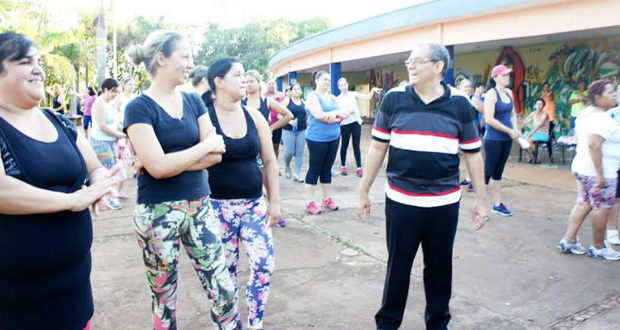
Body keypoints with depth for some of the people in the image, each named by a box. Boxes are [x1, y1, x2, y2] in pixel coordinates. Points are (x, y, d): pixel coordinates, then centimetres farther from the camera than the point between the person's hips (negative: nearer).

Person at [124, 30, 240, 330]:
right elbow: (158, 167, -20)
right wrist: (205, 145, -11)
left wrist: (171, 162, -14)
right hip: (158, 214, -4)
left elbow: (216, 155, -2)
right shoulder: (139, 108, -9)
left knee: (223, 289, 8)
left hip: (199, 207, 5)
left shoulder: (193, 101, 6)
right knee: (164, 298, 13)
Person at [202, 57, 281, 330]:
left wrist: (274, 201, 7)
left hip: (254, 204, 3)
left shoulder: (253, 115, 3)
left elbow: (269, 161, 8)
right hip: (219, 206, -3)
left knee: (263, 265, -2)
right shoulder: (204, 117, -8)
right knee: (226, 270, 8)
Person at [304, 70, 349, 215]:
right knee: (315, 169, -1)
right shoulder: (312, 96, -7)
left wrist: (335, 115, -14)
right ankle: (309, 202, 5)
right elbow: (319, 115, -21)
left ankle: (327, 199, 21)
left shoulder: (332, 98, 13)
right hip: (317, 139, -6)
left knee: (327, 168, 12)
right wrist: (336, 113, -10)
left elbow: (345, 114, 6)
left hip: (333, 138, 6)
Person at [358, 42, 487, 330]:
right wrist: (364, 192, 3)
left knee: (439, 266, 14)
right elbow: (377, 147, 3)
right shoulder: (394, 98, -1)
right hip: (400, 200, 0)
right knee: (398, 266, 10)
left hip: (444, 203, 1)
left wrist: (481, 199, 6)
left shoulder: (459, 104, 0)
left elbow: (472, 153, 6)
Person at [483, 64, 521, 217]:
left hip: (507, 139, 7)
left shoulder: (509, 93, 11)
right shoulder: (491, 94, -12)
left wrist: (515, 128, 2)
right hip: (493, 139, -7)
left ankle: (497, 204, 22)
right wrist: (509, 131, -15)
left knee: (498, 171, 14)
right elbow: (489, 119, -20)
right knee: (488, 171, -2)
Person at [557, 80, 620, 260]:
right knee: (602, 208, 4)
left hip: (582, 167, 10)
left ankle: (569, 240, 15)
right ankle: (599, 248, 17)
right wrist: (600, 174, -28)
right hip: (597, 171, -9)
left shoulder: (585, 113, 11)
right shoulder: (601, 118, -19)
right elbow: (594, 145, -29)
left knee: (584, 203, 14)